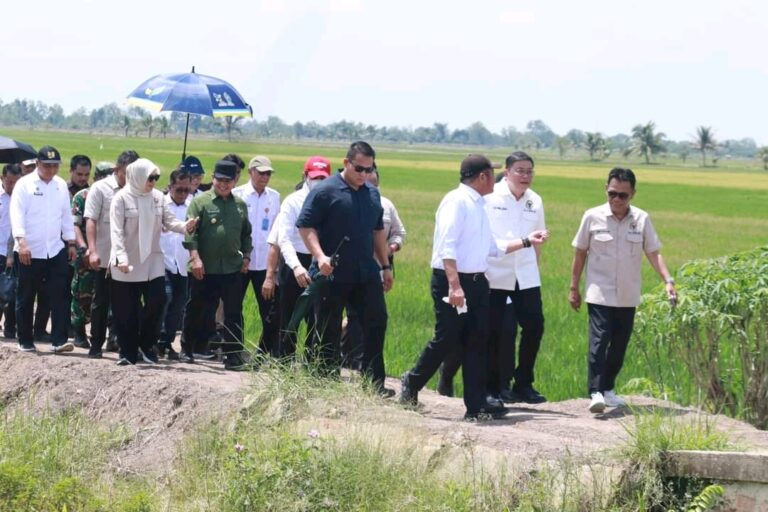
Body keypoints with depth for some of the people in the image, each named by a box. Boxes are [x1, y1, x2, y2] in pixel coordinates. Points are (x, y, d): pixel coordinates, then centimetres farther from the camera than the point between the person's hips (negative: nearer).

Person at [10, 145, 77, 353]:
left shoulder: (61, 185, 9)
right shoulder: (24, 184, -6)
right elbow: (17, 214, -14)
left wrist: (71, 243, 13)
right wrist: (21, 242, -25)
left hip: (56, 250, 3)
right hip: (29, 251, -3)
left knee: (60, 297, -5)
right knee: (25, 299, 6)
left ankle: (59, 340, -5)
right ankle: (25, 342, 16)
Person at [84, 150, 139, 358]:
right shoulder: (100, 189, -3)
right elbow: (90, 221, -7)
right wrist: (92, 251, -16)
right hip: (105, 258, -3)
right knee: (101, 303, 6)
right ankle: (96, 346, 13)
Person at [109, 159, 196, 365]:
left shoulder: (158, 197, 4)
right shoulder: (121, 199, -9)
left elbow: (169, 221, 2)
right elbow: (117, 231, -14)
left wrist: (185, 226, -19)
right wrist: (121, 257, -25)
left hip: (153, 262, 3)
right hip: (127, 265, -3)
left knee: (155, 303, -3)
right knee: (126, 310, 3)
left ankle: (146, 345, 16)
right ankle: (128, 352, 12)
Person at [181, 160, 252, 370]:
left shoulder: (240, 205, 11)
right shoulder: (200, 202, -2)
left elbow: (246, 233, 19)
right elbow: (191, 232, -8)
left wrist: (246, 257, 11)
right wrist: (195, 257, -16)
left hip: (233, 269, 3)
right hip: (205, 269, -3)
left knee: (234, 314, 0)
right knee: (197, 311, 9)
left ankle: (234, 356, 2)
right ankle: (187, 350, 25)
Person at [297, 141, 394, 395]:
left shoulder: (372, 194, 12)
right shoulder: (325, 191, -9)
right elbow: (306, 226, -12)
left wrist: (385, 266, 18)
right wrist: (320, 256, -24)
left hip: (366, 274, 6)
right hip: (332, 276, -6)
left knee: (376, 322, 2)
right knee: (329, 332, 2)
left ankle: (374, 382, 9)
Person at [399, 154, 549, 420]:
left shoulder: (478, 205, 16)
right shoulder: (457, 201, -12)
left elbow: (493, 247, 22)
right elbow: (447, 247, -20)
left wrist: (527, 242, 23)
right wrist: (454, 285, -27)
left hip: (476, 281, 9)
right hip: (452, 281, -9)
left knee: (477, 342, 6)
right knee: (446, 340, -4)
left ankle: (476, 405, 8)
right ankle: (412, 383, 17)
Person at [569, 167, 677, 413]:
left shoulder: (641, 220, 0)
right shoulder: (593, 217, -4)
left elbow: (653, 253, 0)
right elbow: (580, 254, 3)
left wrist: (668, 281, -13)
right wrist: (574, 287, 5)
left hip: (627, 296, 3)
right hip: (600, 294, -3)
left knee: (619, 344, 9)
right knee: (599, 340, -14)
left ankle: (608, 389, 23)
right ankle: (595, 392, -19)